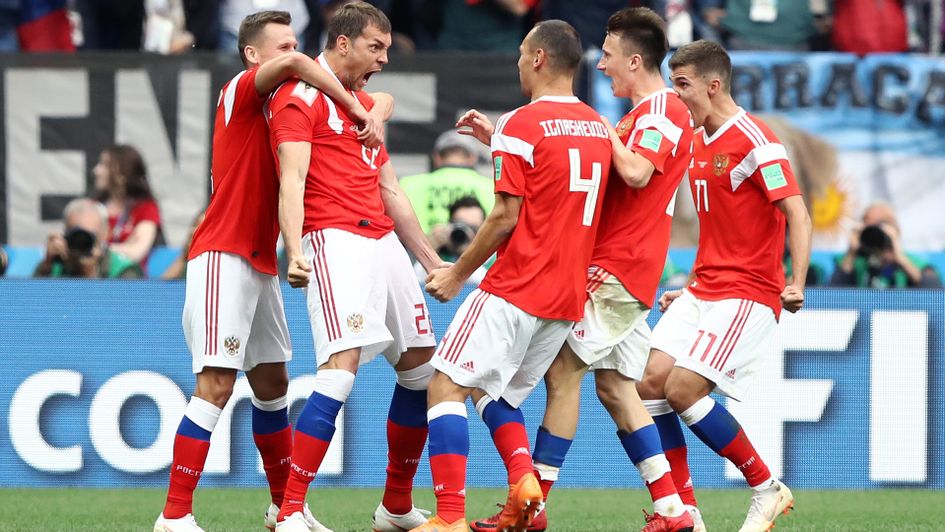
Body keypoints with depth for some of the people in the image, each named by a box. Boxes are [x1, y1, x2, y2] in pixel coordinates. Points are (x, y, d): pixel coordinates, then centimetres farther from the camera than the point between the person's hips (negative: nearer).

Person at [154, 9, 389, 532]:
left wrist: (370, 111, -6)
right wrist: (358, 109, -26)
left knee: (272, 382, 14)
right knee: (216, 385, -13)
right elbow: (293, 65, -29)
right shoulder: (240, 91, -8)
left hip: (261, 263, 9)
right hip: (224, 255, -9)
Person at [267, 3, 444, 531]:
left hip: (384, 242, 9)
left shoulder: (366, 105, 23)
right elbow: (293, 179, -15)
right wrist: (296, 251, -29)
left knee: (421, 364, 11)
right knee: (342, 368, -21)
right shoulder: (301, 97, -3)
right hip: (335, 240, -9)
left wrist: (431, 258, 29)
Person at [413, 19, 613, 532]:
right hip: (568, 297, 8)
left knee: (447, 387, -3)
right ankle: (524, 480, -5)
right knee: (496, 391, 21)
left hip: (514, 290, -8)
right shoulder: (597, 126, 12)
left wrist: (458, 273, -1)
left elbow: (506, 217, -12)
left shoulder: (522, 124, -11)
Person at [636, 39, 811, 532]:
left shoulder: (755, 141, -14)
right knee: (650, 381, -4)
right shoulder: (697, 142, 13)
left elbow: (797, 215, -18)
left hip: (749, 294, -9)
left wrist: (796, 283, -28)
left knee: (683, 388, -17)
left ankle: (767, 489, -2)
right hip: (703, 290, 9)